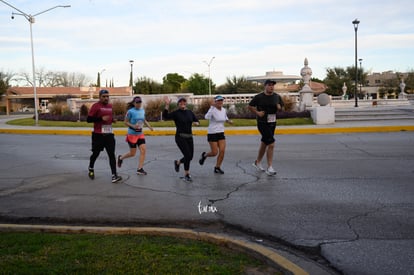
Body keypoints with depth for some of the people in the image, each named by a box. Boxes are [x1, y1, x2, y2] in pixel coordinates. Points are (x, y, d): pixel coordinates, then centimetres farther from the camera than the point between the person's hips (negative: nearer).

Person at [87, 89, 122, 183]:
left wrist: (112, 119, 7)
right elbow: (89, 119, -13)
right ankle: (91, 169, 39)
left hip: (109, 134, 4)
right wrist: (101, 119, -22)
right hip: (98, 134, -4)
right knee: (96, 153, 11)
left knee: (112, 154, -6)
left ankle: (114, 175, -10)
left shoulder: (110, 106, 13)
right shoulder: (95, 106, -7)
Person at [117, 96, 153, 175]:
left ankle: (140, 169, -1)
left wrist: (149, 126, 2)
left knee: (143, 150, -9)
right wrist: (133, 126, -25)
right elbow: (126, 122, -9)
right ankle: (120, 158, 33)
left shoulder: (142, 111, 4)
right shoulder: (130, 111, -14)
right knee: (132, 153, 3)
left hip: (140, 134, 5)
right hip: (132, 134, -5)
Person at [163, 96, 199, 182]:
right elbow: (165, 116, -21)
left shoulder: (190, 112, 9)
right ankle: (186, 175, 3)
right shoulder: (176, 113, -6)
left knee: (190, 156, 8)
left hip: (189, 137, 6)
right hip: (180, 137, -6)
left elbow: (197, 121, 16)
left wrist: (196, 123, -7)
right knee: (188, 155, -13)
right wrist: (167, 105, -31)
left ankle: (177, 162, 38)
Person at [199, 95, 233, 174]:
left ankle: (217, 167, 13)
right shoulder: (213, 110, -16)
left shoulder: (224, 110, 4)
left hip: (221, 133, 6)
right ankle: (204, 155, 29)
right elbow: (207, 117, -37)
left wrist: (228, 121, 2)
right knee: (214, 152, -4)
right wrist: (212, 107, -43)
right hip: (212, 133, -6)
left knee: (222, 151, -4)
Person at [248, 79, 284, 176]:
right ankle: (269, 168, -7)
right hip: (262, 123, -6)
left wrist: (279, 107, -7)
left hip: (272, 123, 6)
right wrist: (257, 112, -11)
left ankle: (257, 162, 35)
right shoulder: (259, 97, -8)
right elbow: (249, 106, 1)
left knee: (264, 143, 17)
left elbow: (282, 107, 16)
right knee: (271, 144, -14)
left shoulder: (277, 97, 5)